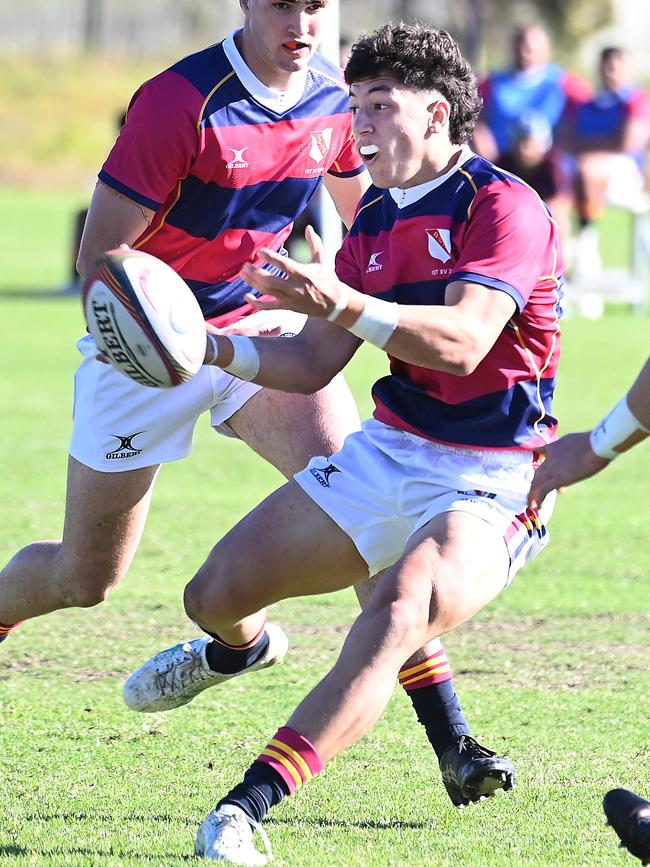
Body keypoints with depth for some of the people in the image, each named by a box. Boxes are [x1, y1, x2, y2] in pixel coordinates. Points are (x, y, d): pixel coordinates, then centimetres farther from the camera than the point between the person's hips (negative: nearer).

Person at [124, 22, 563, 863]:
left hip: (488, 484, -7)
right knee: (216, 593, 6)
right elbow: (313, 363, 13)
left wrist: (341, 302, -40)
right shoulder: (374, 220, 9)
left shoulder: (505, 208, -15)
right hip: (387, 451, 8)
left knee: (396, 616, -35)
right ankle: (238, 646, 47)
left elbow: (461, 342, -30)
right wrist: (213, 347, -3)